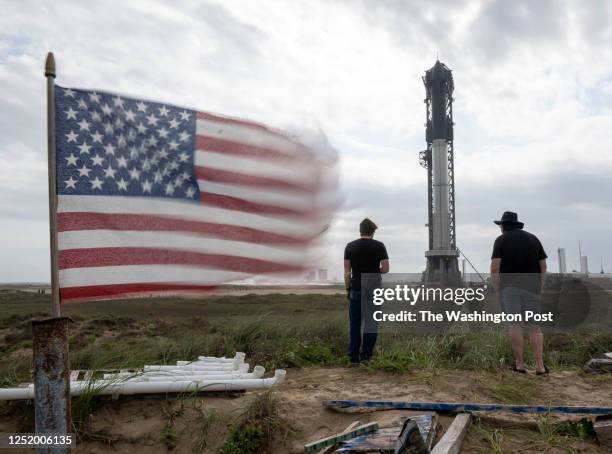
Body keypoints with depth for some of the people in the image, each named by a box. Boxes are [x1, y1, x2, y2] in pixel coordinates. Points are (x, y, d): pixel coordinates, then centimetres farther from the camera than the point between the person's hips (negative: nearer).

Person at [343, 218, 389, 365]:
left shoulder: (350, 246, 2)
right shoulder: (379, 246, -3)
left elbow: (347, 271, 0)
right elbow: (386, 268, -6)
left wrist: (347, 289, 7)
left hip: (356, 290, 1)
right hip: (374, 290, -1)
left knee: (354, 324, 6)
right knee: (371, 323, 7)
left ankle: (354, 357, 7)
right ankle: (366, 355, 8)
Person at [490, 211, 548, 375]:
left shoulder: (501, 240, 1)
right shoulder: (533, 238, 13)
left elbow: (495, 268, -9)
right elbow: (543, 266, 8)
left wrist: (497, 290, -3)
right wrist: (539, 287, 11)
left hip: (509, 287, -3)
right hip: (531, 287, 3)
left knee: (515, 324, -2)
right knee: (534, 326, 4)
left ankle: (519, 364, -1)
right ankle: (540, 365, 0)